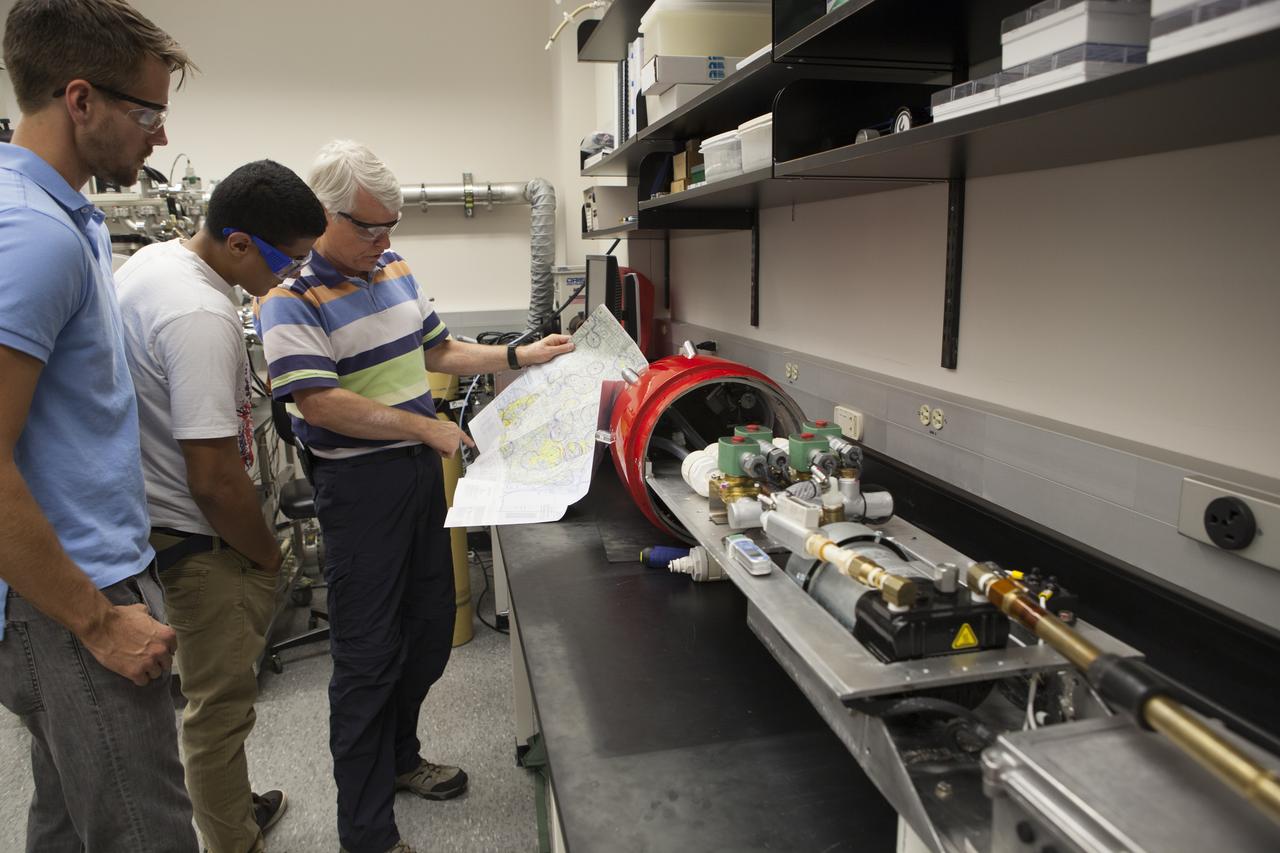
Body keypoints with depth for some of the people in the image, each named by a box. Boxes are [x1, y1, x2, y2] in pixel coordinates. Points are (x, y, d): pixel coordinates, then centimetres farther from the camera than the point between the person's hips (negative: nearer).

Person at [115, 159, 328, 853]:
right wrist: (268, 556, -11)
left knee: (215, 695, 24)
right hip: (198, 537, -10)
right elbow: (214, 482, -27)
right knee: (221, 704, 5)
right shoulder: (202, 317, -28)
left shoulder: (152, 258, 5)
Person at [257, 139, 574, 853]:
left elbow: (438, 350, 18)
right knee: (369, 654, 2)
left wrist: (520, 357, 11)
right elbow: (320, 403, -24)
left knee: (431, 632, 18)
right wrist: (427, 427, -20)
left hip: (421, 471, 8)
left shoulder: (395, 269, 9)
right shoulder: (293, 298, -15)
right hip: (359, 482, -8)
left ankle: (398, 757, 42)